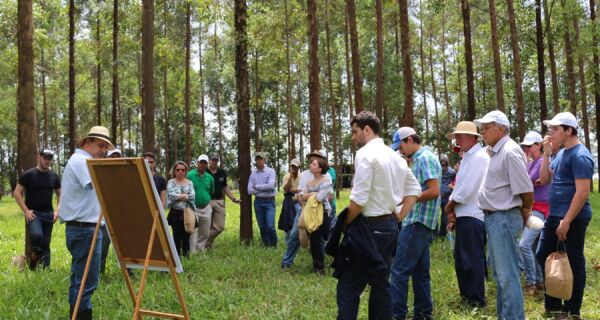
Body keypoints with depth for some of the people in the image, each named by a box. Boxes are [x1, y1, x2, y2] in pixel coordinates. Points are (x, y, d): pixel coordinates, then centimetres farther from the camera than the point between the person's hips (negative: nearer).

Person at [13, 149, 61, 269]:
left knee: (46, 244, 6)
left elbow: (60, 194, 17)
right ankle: (34, 256, -1)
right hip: (33, 213, -4)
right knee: (37, 235, -28)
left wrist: (57, 210, 3)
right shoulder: (29, 174, -5)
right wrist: (26, 210, -12)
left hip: (48, 214, 4)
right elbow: (17, 193, -4)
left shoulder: (54, 176, 7)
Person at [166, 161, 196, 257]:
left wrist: (178, 196, -11)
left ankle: (186, 256, 13)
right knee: (177, 236, 3)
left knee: (186, 236, 5)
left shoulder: (189, 183, 9)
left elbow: (192, 196, -6)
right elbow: (171, 195, -13)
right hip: (175, 213, -1)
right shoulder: (171, 182, 4)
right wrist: (185, 196, -12)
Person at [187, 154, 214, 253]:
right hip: (193, 208, -5)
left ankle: (200, 252, 23)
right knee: (192, 233, -8)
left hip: (206, 208, 5)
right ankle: (192, 253, -4)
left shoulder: (209, 177, 9)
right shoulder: (190, 175, -7)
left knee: (204, 234, 11)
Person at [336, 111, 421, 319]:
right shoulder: (395, 156, 13)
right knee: (381, 285, 15)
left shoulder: (366, 153, -13)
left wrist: (344, 223, -7)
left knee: (348, 287, -6)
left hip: (370, 227, -9)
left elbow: (359, 199, -20)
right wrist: (399, 216, 14)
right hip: (390, 226, 9)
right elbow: (414, 188, 17)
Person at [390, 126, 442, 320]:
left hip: (418, 222, -10)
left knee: (400, 271, -8)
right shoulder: (420, 159, 18)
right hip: (421, 222, 10)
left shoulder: (424, 158, -12)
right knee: (420, 270, 13)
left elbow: (434, 191, -20)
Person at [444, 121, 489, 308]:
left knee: (473, 260, -2)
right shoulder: (468, 157, 17)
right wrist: (453, 212, 11)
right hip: (464, 216, 10)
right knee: (461, 258, 16)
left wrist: (449, 206, -7)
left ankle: (477, 301, 7)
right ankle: (466, 295, 28)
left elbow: (467, 188, -20)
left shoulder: (478, 157, -14)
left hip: (472, 217, -10)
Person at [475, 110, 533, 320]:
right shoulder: (496, 152, 14)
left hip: (504, 218, -10)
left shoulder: (509, 152, -16)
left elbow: (526, 190, -18)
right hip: (494, 217, 10)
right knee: (500, 272, 19)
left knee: (507, 274, -6)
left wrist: (525, 214, -3)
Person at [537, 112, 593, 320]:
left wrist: (566, 221, -22)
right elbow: (544, 180, 14)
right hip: (554, 215, 9)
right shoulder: (561, 153, 13)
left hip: (572, 218, -9)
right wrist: (546, 154, 4)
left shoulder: (579, 155, -15)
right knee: (543, 256, 12)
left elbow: (582, 192, -21)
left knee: (573, 262, 2)